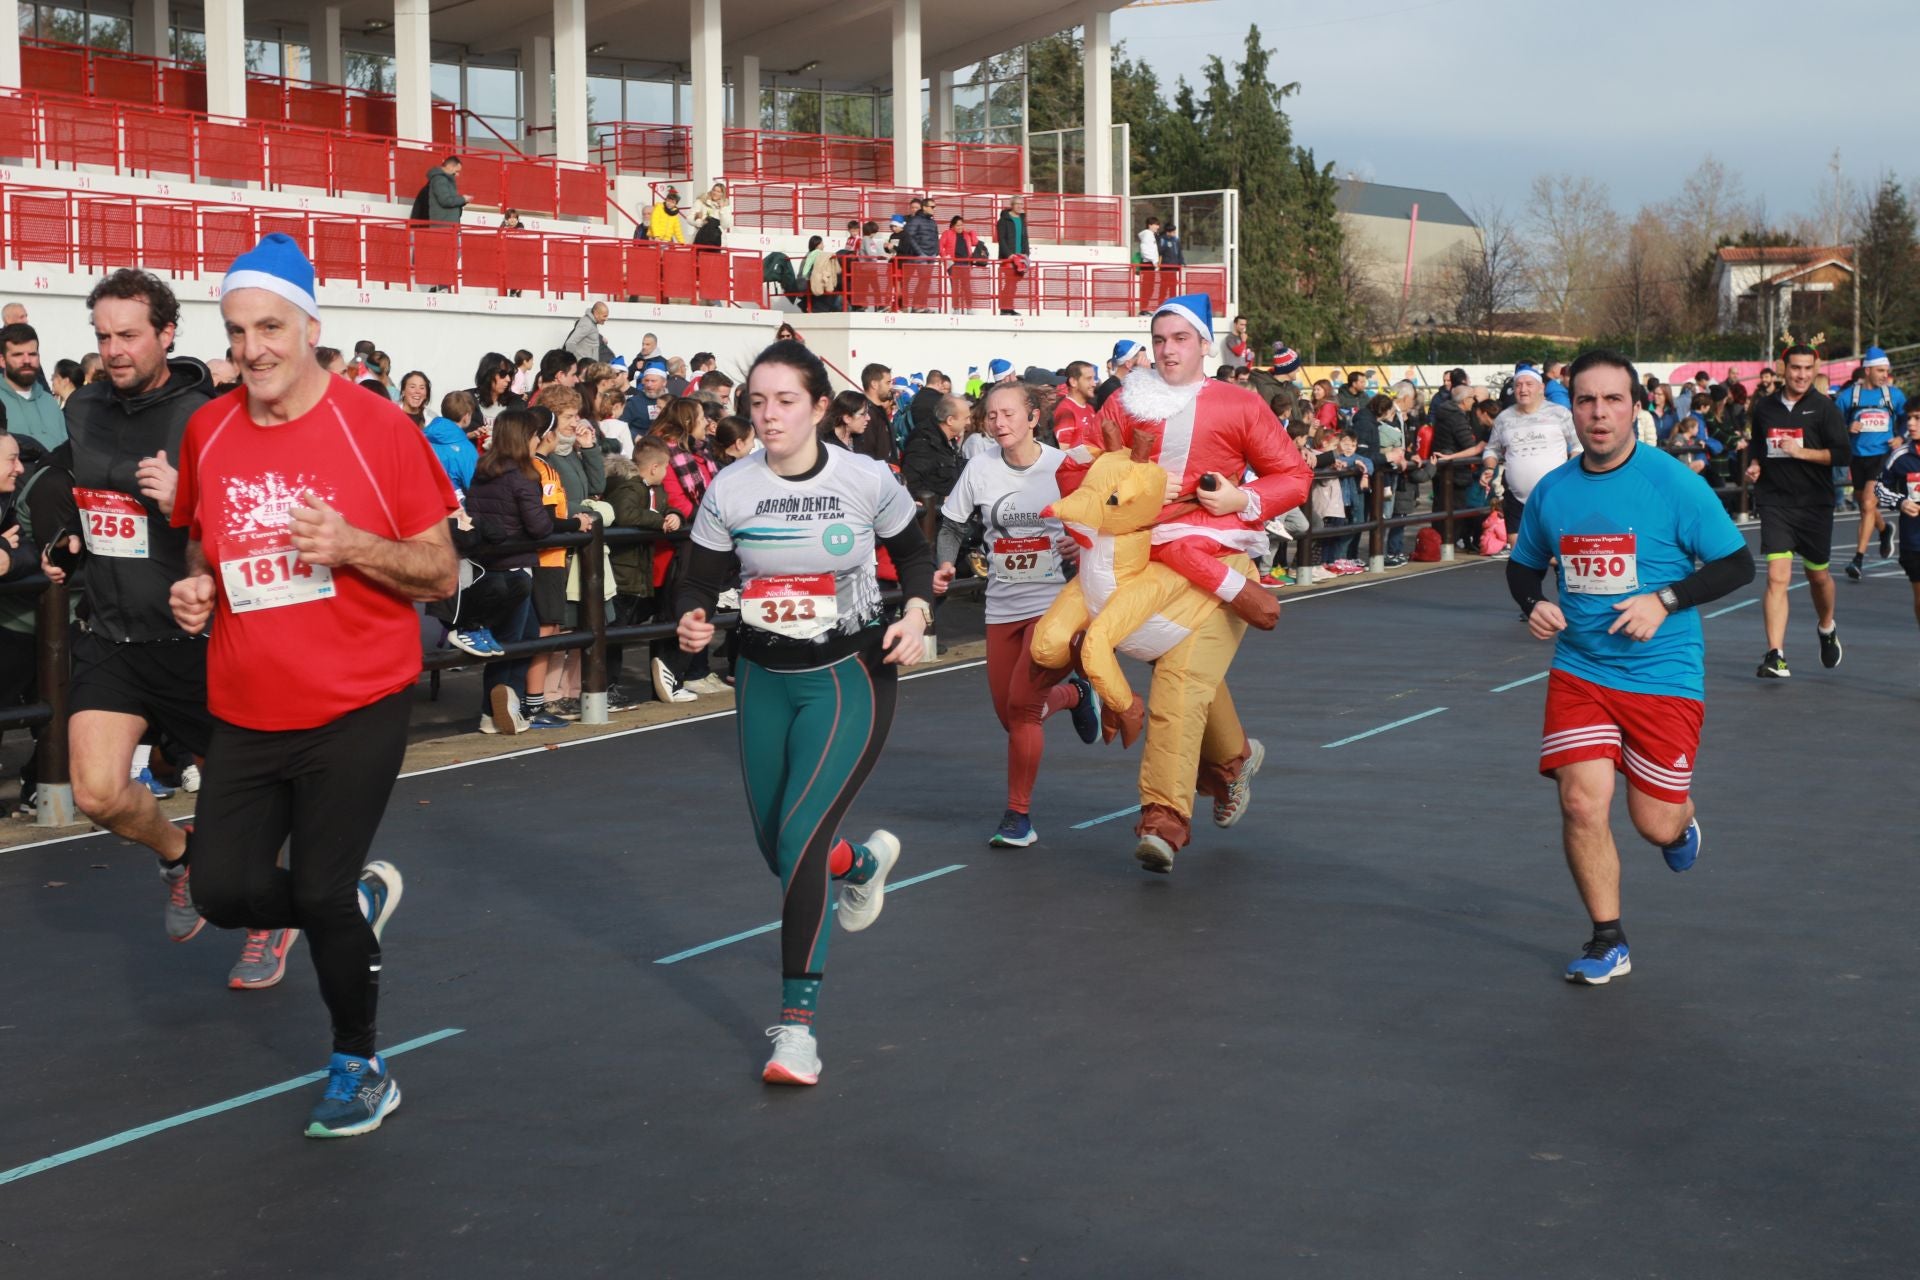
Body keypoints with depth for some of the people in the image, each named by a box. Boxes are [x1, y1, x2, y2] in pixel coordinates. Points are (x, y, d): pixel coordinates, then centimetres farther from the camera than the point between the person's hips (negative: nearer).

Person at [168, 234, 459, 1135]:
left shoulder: (377, 428, -10)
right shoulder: (208, 432, 4)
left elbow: (442, 575, -6)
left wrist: (352, 544, -23)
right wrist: (196, 587, 0)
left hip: (355, 710, -5)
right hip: (246, 713, 5)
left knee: (320, 896, -5)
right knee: (224, 892, 0)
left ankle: (359, 1067, 21)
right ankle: (361, 897, 32)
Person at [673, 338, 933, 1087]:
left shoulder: (867, 480, -10)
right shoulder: (730, 490, -6)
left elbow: (914, 554, 6)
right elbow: (700, 581, 0)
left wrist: (916, 612, -13)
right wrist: (693, 623, -22)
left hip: (850, 675, -4)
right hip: (765, 679, 4)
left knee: (799, 839, -18)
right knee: (778, 849, 13)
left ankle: (797, 1025, -9)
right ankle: (862, 861, 52)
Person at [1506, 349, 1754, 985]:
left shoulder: (1674, 483, -9)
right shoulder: (1551, 490, 3)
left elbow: (1738, 564, -5)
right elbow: (1523, 565, 19)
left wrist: (1663, 600, -17)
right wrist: (1533, 605, -2)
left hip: (1664, 675, -3)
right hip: (1579, 671, 3)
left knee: (1656, 824, 2)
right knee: (1581, 803, -11)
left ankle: (1682, 821, 42)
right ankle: (1607, 942, 8)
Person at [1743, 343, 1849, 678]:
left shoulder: (1823, 408, -3)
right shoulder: (1764, 407, 6)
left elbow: (1844, 455, -10)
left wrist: (1801, 451, -19)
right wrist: (1753, 465, 4)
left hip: (1815, 503, -1)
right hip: (1775, 503, 1)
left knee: (1818, 574, 14)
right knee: (1777, 576, -13)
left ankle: (1826, 629, 46)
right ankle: (1776, 657, -17)